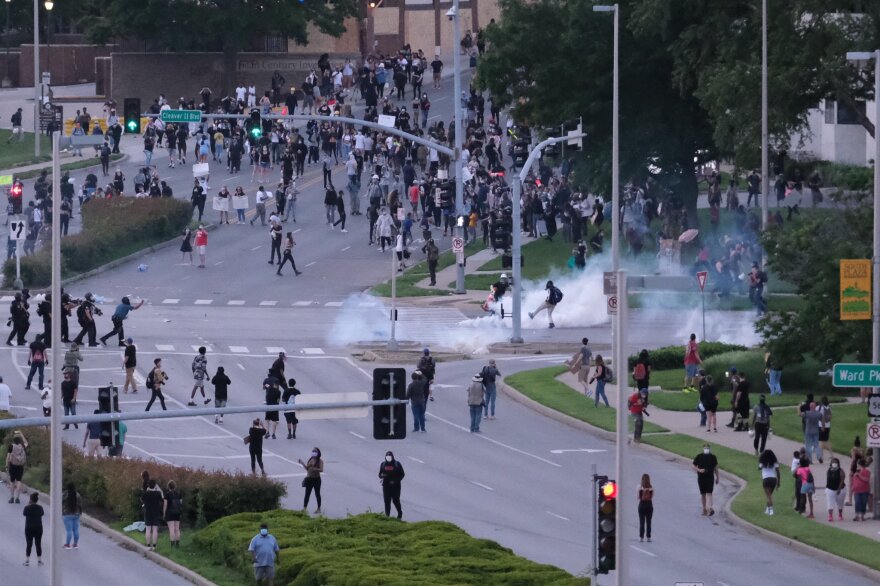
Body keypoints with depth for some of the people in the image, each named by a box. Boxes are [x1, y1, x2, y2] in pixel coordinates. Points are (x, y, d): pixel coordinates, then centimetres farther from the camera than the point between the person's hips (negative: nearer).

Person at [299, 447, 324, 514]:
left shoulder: (320, 461, -7)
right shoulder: (311, 460, 10)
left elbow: (321, 469, -18)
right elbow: (307, 468, 15)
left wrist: (315, 469, -32)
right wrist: (302, 463, 4)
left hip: (316, 479, -5)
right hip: (309, 479, 5)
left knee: (317, 494, 4)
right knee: (307, 494, 2)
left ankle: (319, 509, 14)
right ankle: (304, 508, 2)